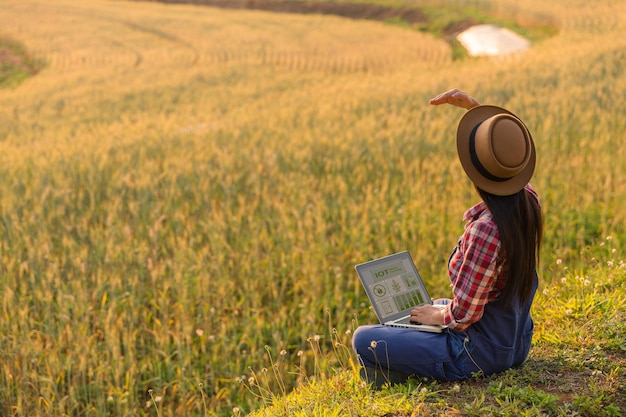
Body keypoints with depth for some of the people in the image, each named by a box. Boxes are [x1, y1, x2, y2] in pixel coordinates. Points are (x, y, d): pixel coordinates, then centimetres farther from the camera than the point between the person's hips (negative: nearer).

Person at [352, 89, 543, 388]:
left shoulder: (484, 232, -34)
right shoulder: (528, 201, -10)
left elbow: (463, 315, -25)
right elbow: (504, 151, 12)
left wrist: (438, 315, -5)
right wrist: (472, 105, 4)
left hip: (479, 356, -8)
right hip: (515, 344, 9)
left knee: (363, 340, 1)